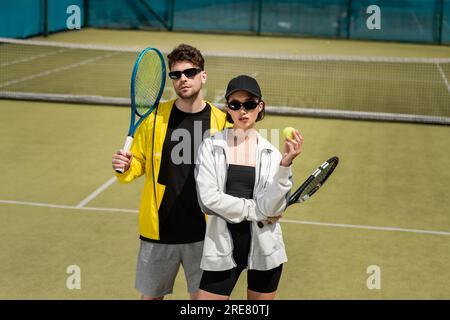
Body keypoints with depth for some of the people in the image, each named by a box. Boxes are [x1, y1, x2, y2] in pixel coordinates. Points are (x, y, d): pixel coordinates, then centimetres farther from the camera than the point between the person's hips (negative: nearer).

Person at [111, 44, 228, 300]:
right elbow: (139, 163, 6)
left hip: (203, 234, -1)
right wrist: (125, 167, -16)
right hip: (159, 232, 1)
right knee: (151, 296, 14)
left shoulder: (221, 122, -4)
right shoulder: (155, 118, -3)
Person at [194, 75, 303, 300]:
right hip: (222, 247, -1)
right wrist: (257, 212, -10)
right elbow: (208, 198, -13)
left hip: (263, 247, 1)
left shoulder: (270, 153, 1)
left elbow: (271, 207, -11)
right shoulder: (211, 146, -2)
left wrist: (285, 164, -21)